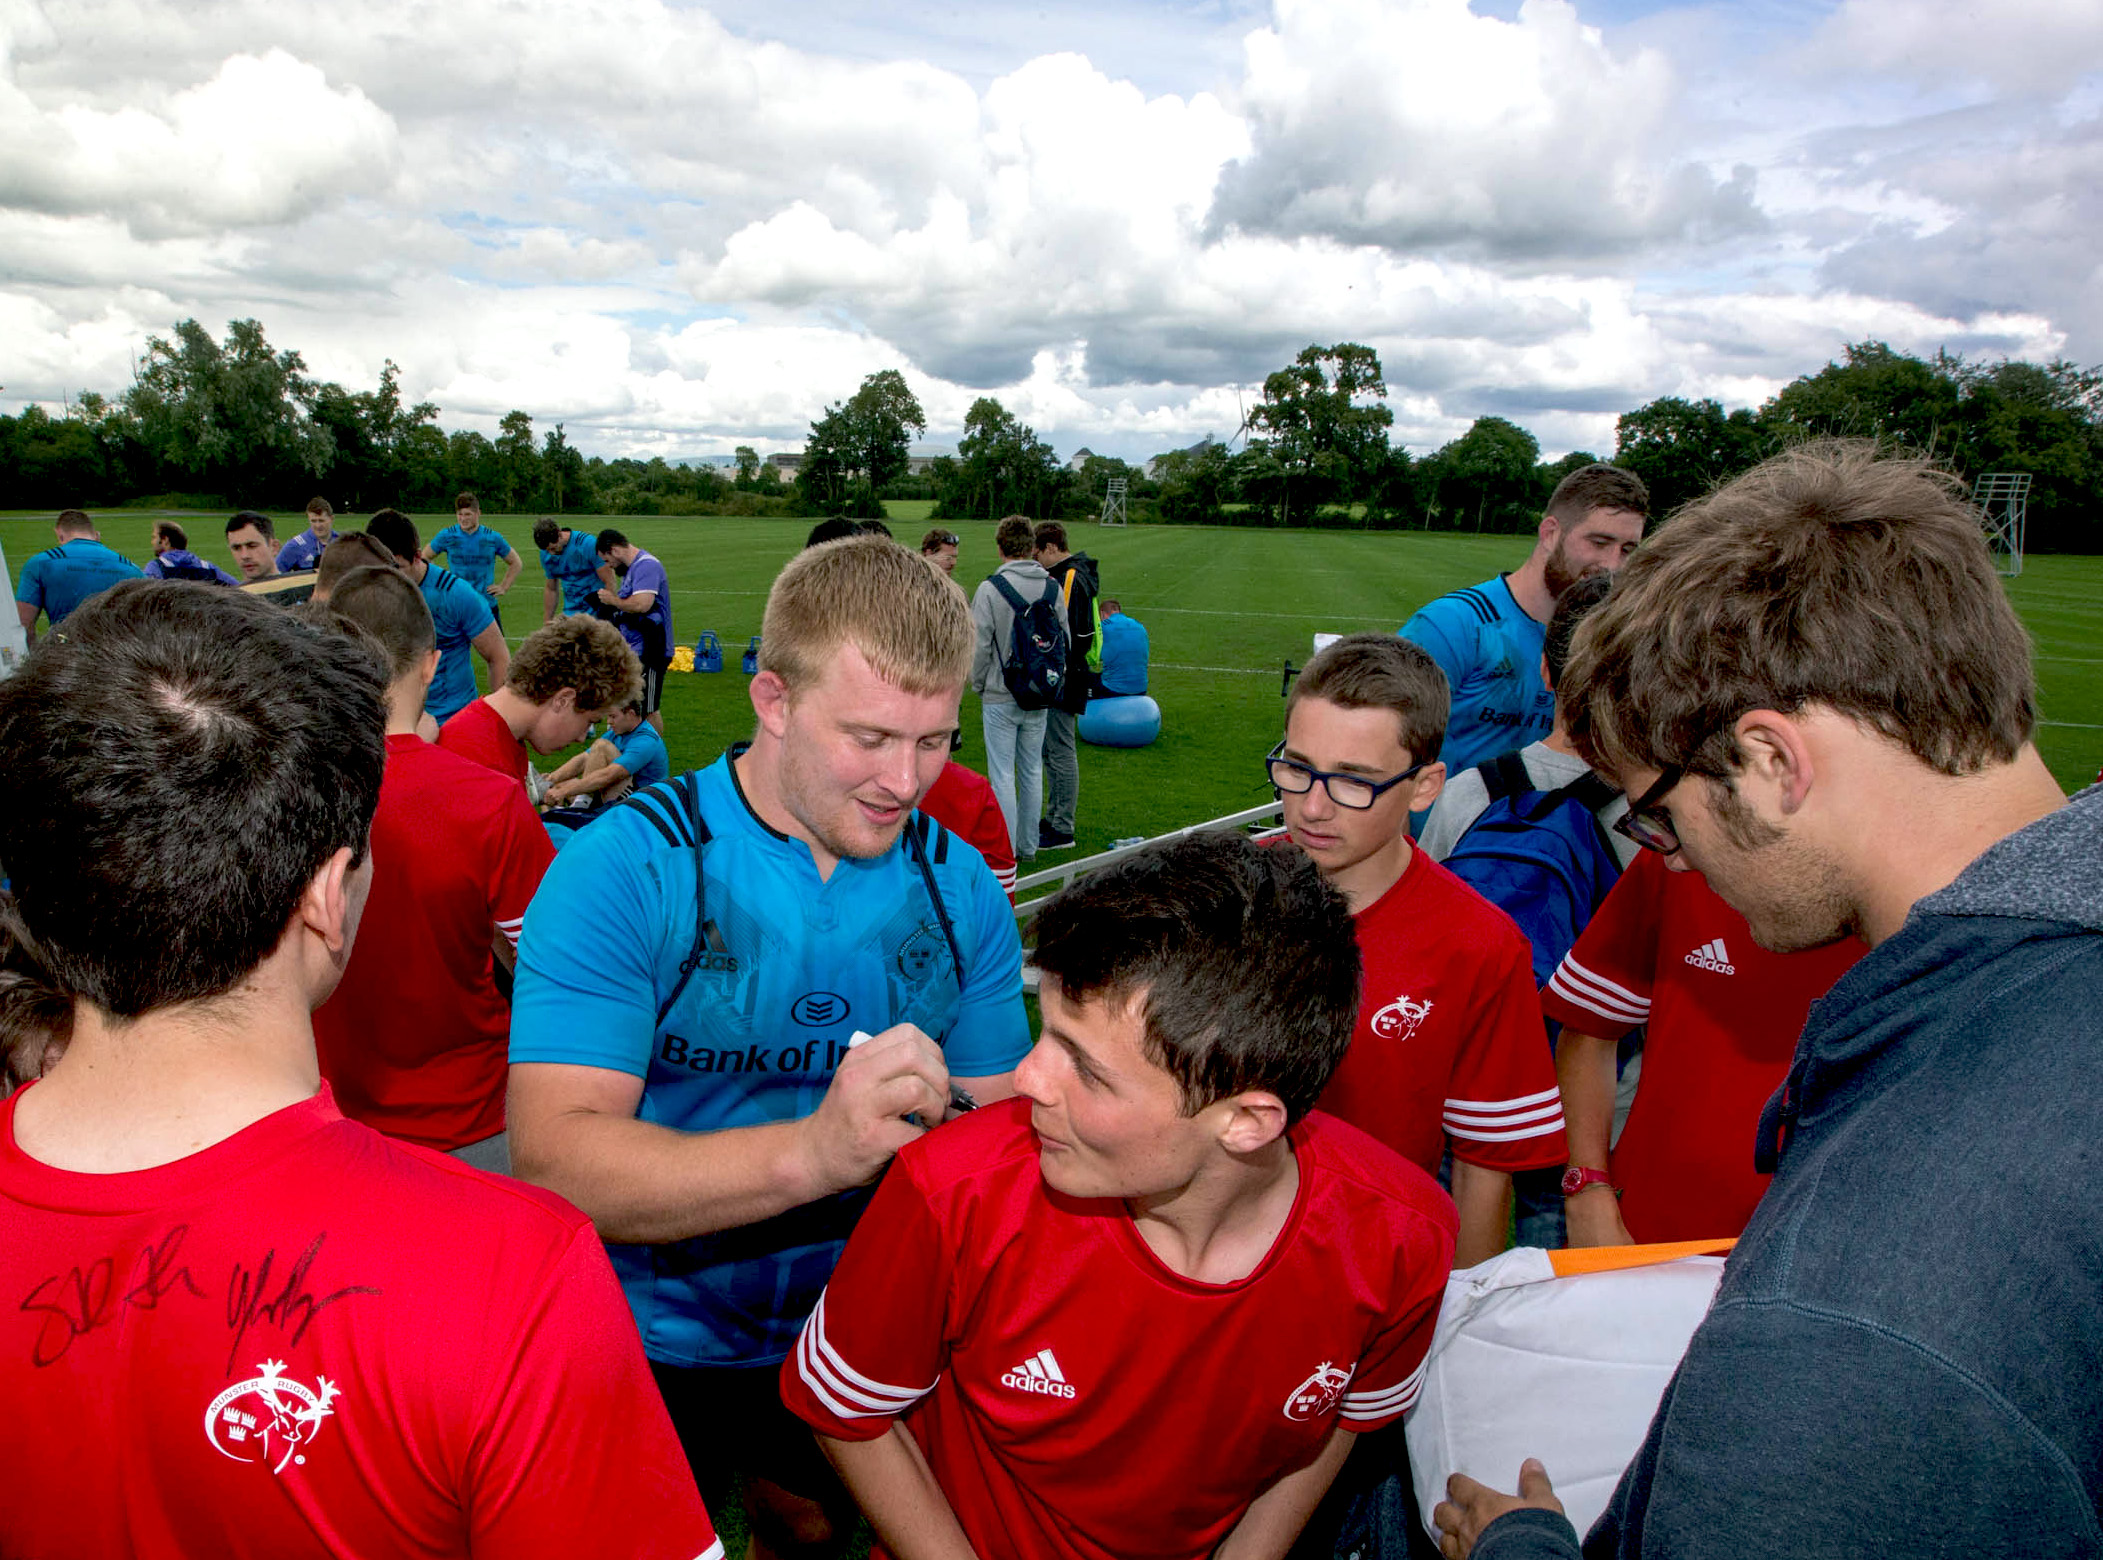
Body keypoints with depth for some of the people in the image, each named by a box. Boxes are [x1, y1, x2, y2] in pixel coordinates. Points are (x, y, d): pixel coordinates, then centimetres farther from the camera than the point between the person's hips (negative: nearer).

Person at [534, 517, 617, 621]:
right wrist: (547, 621, 16)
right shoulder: (546, 554, 4)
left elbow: (609, 582, -13)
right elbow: (551, 590, 17)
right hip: (570, 614, 5)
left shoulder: (589, 544, -14)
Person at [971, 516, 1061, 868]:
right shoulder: (1051, 587, 1)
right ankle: (1027, 847, 21)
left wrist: (979, 685, 4)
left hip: (1000, 697, -4)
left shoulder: (990, 588, -12)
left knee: (1002, 776, 0)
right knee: (1032, 772, 14)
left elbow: (980, 645, -11)